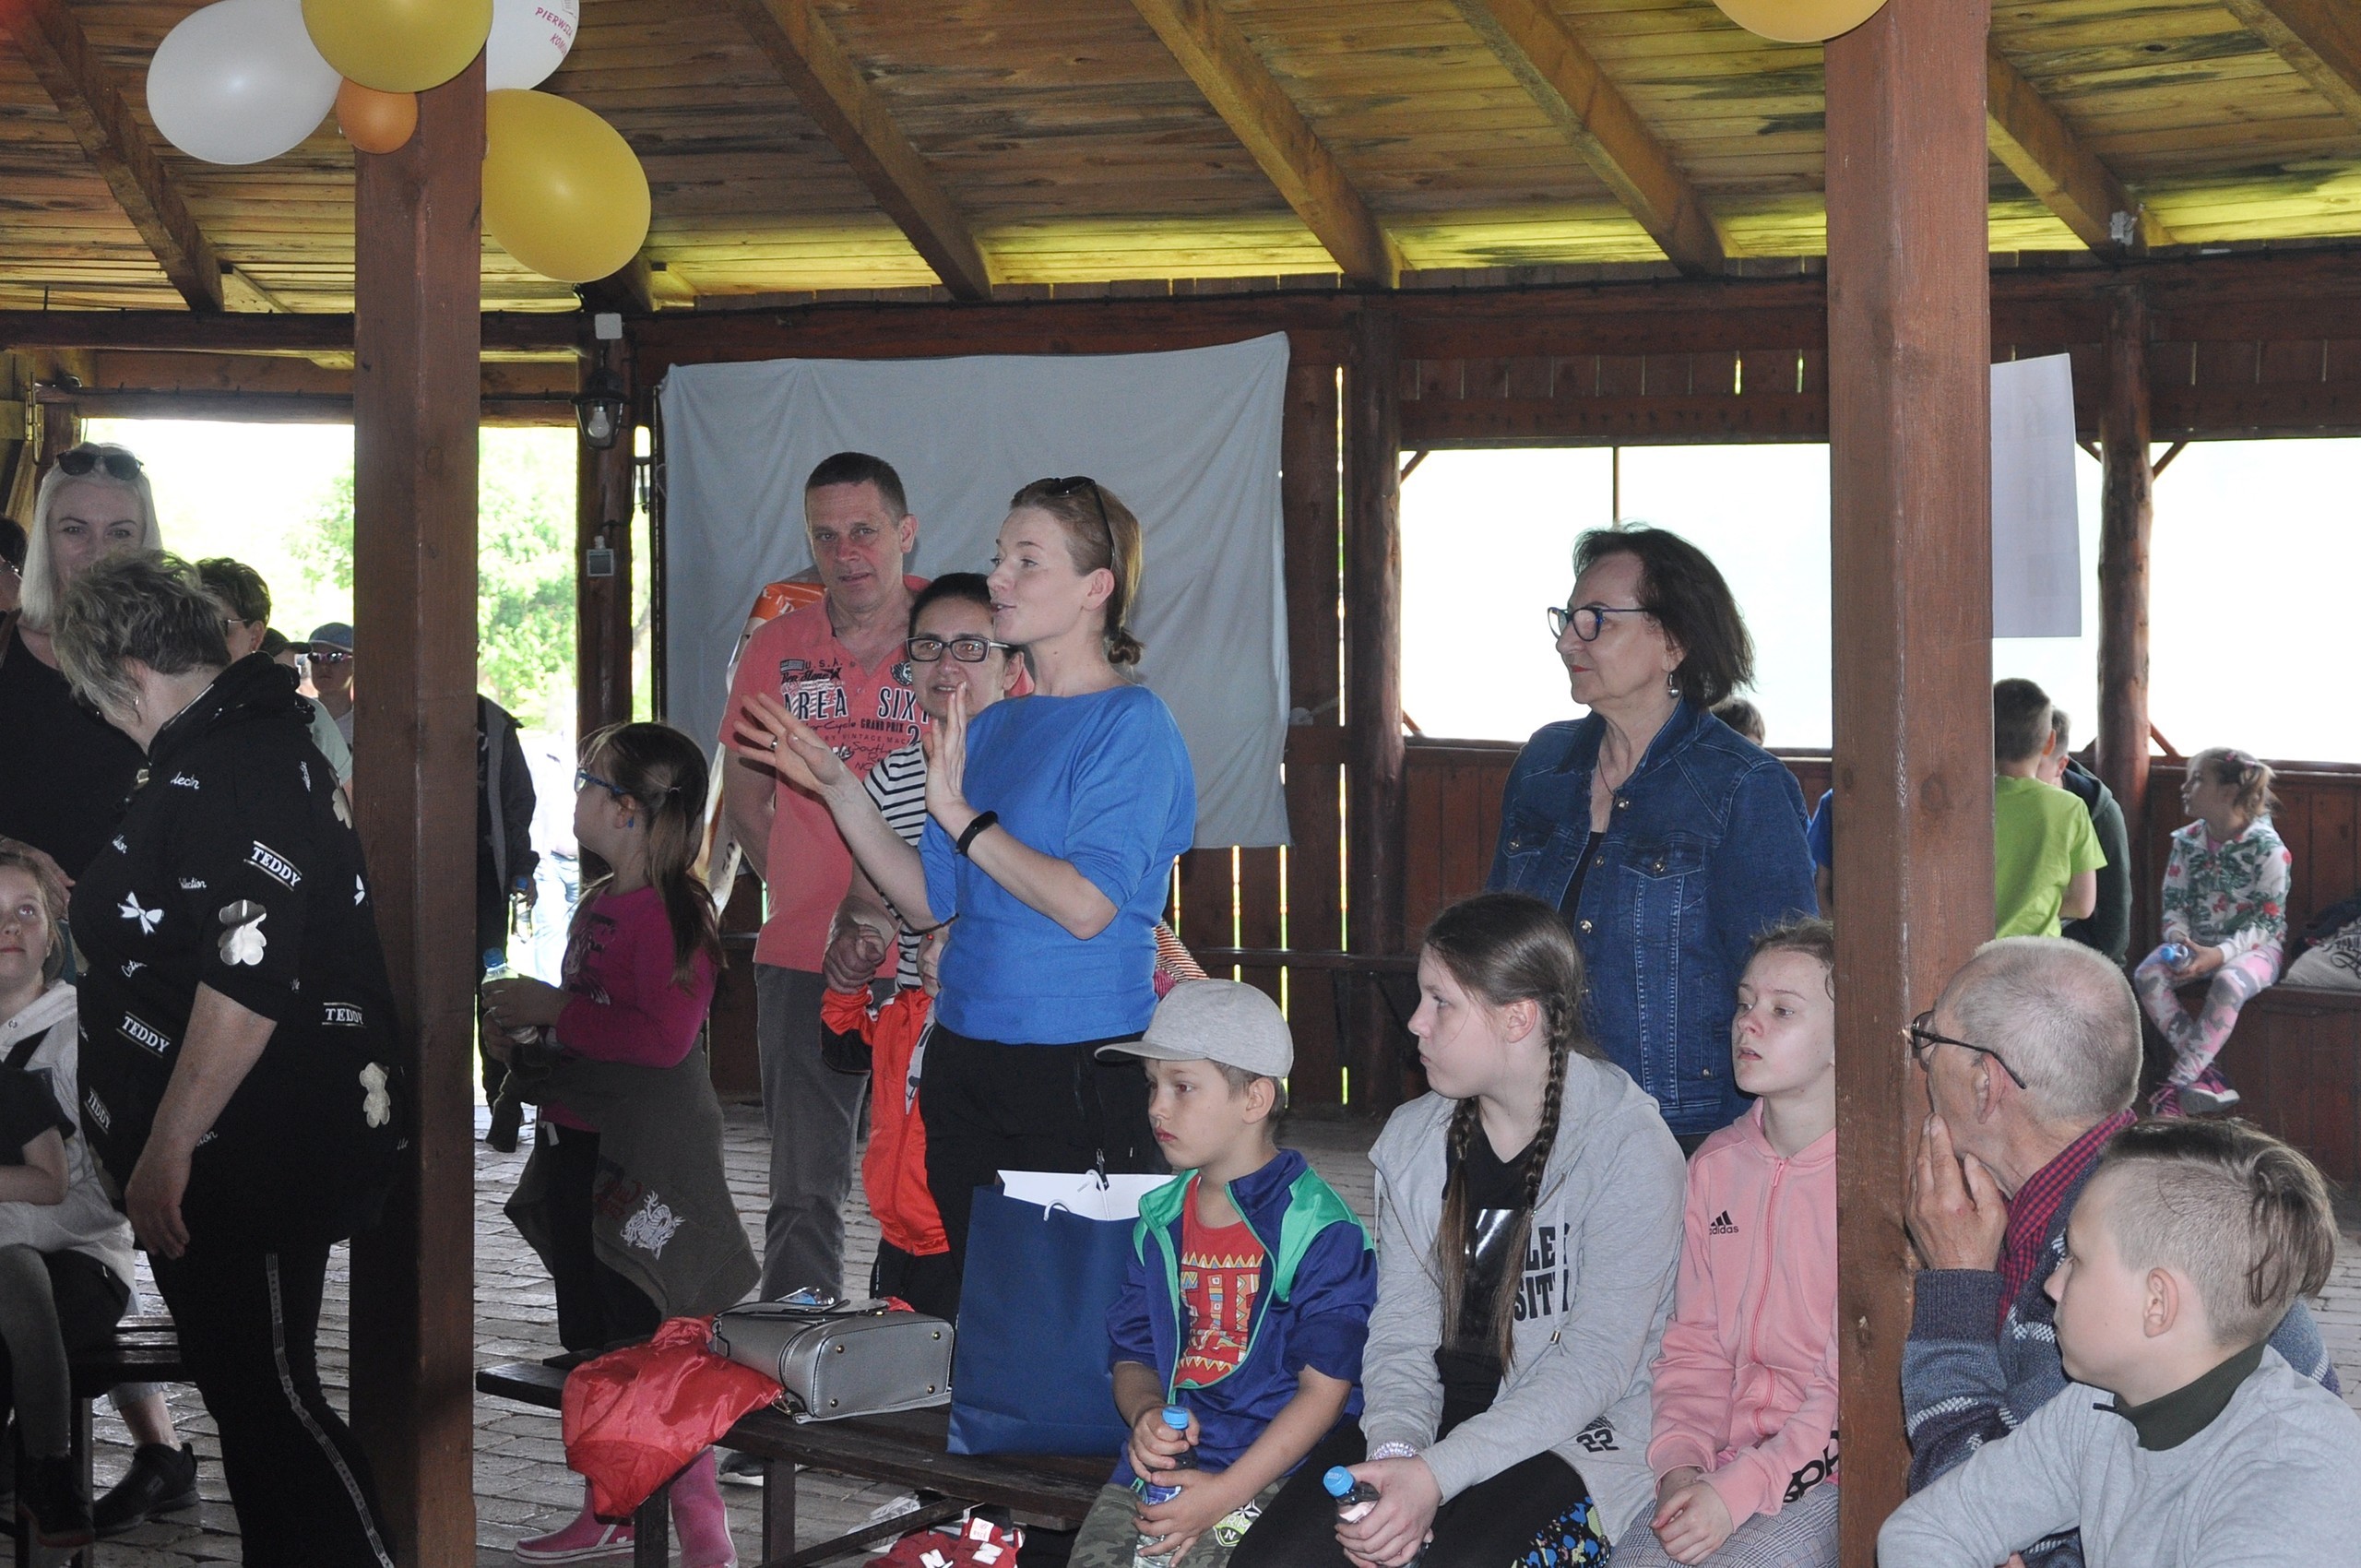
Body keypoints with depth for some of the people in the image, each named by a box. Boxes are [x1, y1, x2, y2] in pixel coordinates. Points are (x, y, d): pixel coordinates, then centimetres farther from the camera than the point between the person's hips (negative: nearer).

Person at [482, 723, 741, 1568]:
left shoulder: (672, 911, -16)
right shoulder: (598, 902, 13)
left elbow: (665, 1034, -26)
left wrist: (552, 1009, -20)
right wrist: (519, 1020, 8)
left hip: (646, 1159, -10)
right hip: (579, 1144, 10)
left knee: (651, 1341, -8)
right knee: (593, 1341, 16)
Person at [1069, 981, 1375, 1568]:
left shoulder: (1318, 1228, -8)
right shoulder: (1161, 1221, 13)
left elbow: (1326, 1387, -11)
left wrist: (1224, 1493, -17)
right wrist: (1146, 1415, -10)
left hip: (1271, 1471, -6)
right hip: (1162, 1456, 6)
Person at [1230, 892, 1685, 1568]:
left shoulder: (1630, 1150, -12)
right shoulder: (1412, 1139, 8)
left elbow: (1595, 1364, -16)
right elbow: (1401, 1332, 5)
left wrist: (1437, 1474, -23)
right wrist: (1394, 1452, -16)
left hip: (1580, 1440, -5)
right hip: (1434, 1426, 5)